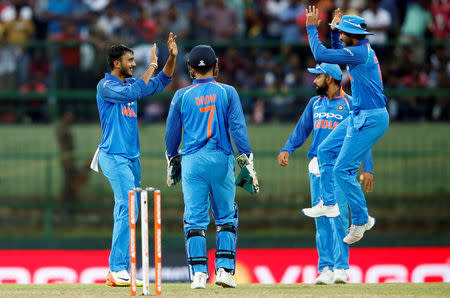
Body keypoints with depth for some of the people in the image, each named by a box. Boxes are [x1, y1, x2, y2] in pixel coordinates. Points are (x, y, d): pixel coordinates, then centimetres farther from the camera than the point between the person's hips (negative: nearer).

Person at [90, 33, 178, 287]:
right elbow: (133, 93, -24)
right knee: (127, 208, -18)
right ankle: (117, 270, -20)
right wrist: (151, 66, -17)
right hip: (114, 156, -9)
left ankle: (121, 271, 11)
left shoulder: (130, 83, 15)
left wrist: (172, 58, 3)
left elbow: (160, 83, 16)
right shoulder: (106, 86, -9)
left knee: (129, 213, 8)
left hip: (133, 157, 9)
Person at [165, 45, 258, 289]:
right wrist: (248, 160, -2)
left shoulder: (182, 96, 5)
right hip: (221, 159, 0)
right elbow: (238, 128, -4)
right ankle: (224, 269, 1)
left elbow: (172, 132, 10)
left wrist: (172, 159, 25)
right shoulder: (227, 92, 3)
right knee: (226, 217, 9)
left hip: (192, 161, 0)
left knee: (195, 218, 3)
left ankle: (199, 273, -4)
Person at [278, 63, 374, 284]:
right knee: (321, 220, 2)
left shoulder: (350, 104, 0)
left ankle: (341, 268, -10)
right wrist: (287, 149, -1)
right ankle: (325, 268, 3)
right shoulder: (315, 103, 17)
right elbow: (301, 130, 17)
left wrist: (367, 168, -12)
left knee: (338, 216, -12)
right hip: (317, 166, 5)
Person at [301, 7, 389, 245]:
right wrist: (334, 29, 23)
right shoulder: (361, 51, 10)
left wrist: (311, 28, -10)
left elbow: (321, 55, -21)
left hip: (370, 119, -11)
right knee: (325, 151, 18)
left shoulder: (360, 53, -21)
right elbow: (337, 52, 33)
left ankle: (361, 220, -1)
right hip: (359, 116, 11)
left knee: (343, 169, -9)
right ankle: (328, 203, 20)